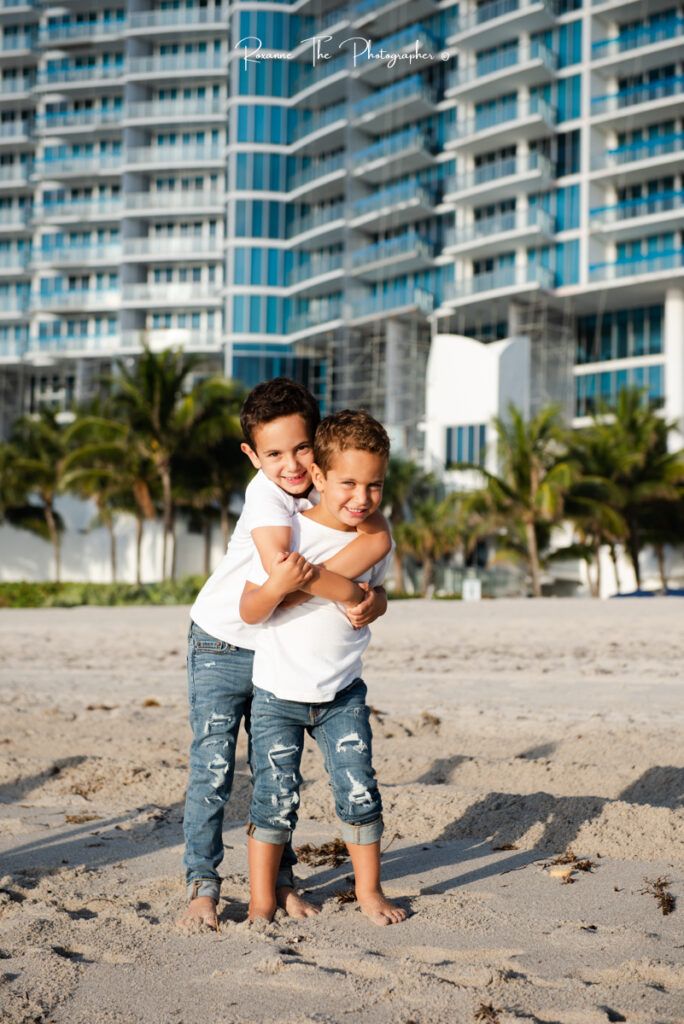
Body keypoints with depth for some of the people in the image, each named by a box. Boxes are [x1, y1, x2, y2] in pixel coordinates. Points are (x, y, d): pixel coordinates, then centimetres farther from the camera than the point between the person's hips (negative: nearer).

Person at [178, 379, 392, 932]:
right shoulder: (266, 493, -27)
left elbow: (379, 536, -28)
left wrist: (312, 578, -40)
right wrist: (359, 595, -36)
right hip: (223, 643, -4)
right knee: (212, 768, -6)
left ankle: (279, 880, 22)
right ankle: (204, 888, 4)